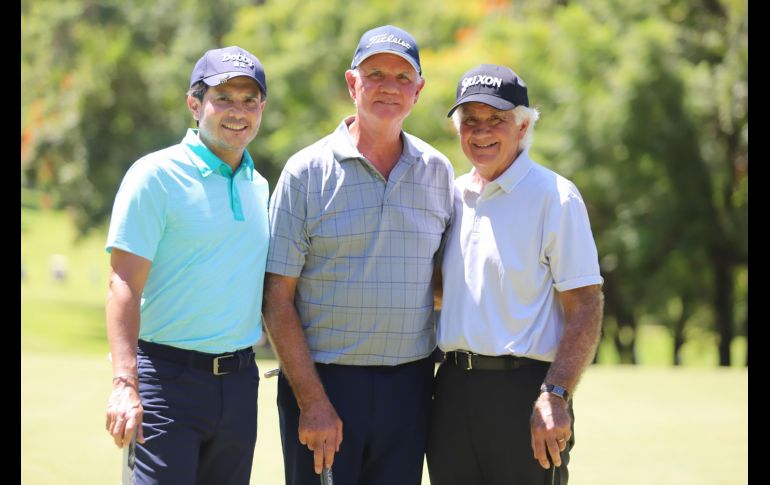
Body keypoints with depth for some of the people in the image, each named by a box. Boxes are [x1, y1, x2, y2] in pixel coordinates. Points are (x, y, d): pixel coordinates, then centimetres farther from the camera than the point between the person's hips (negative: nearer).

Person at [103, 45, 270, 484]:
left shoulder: (259, 186, 14)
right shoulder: (156, 176, -6)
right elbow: (125, 286, -13)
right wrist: (125, 385, -24)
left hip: (239, 379, 6)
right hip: (170, 378, -6)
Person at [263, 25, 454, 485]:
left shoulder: (438, 171, 9)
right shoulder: (307, 171, -2)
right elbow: (278, 299, -5)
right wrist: (312, 402, -12)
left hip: (408, 388, 3)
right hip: (322, 381, -3)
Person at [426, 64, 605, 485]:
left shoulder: (555, 196, -4)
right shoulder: (452, 196, 15)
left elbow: (585, 309, -11)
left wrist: (555, 396, -20)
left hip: (522, 389, -6)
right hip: (452, 391, 6)